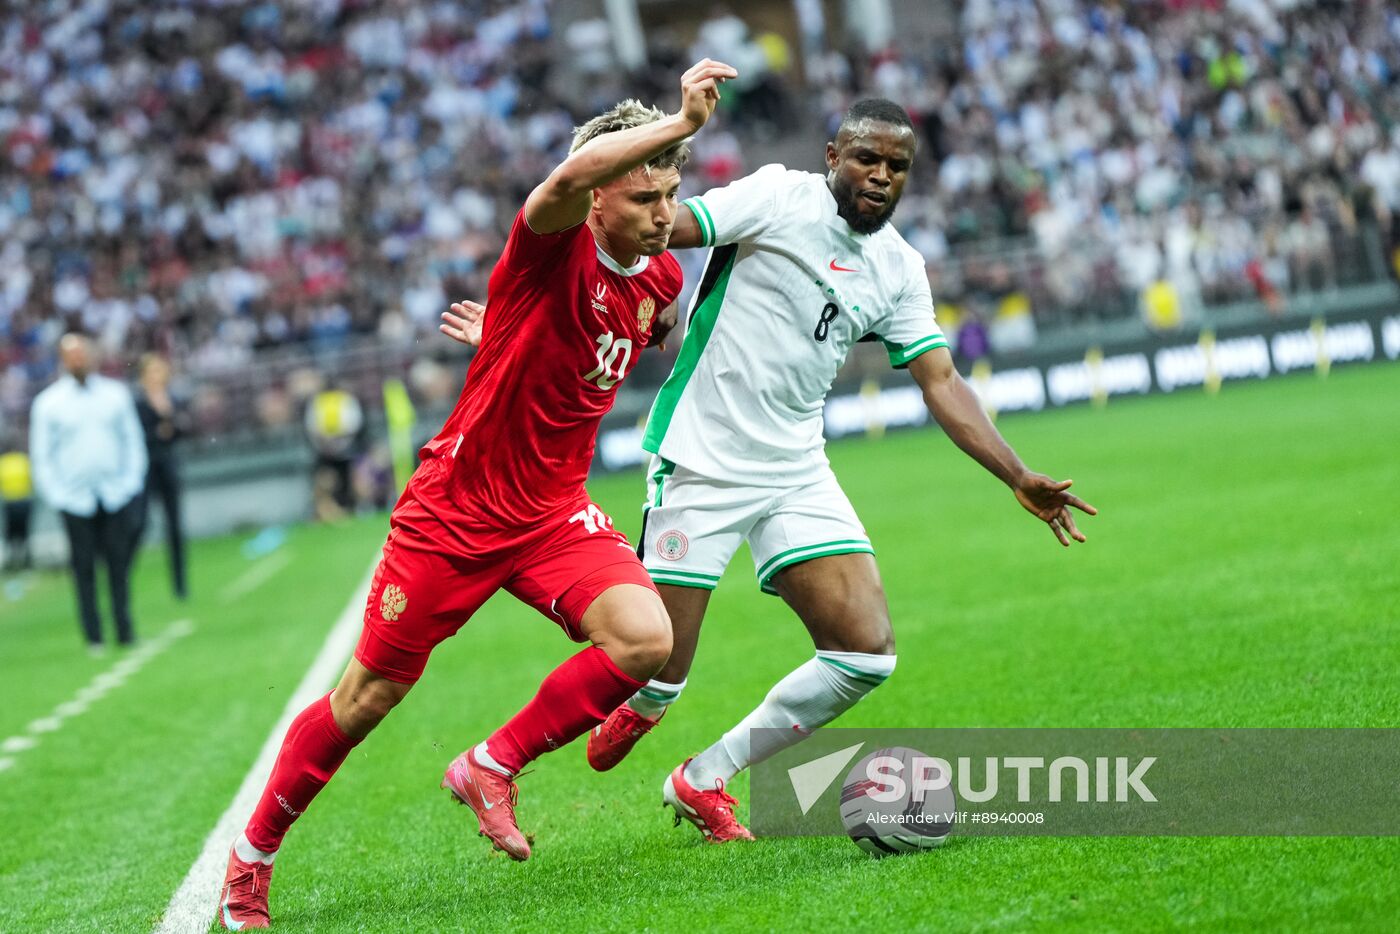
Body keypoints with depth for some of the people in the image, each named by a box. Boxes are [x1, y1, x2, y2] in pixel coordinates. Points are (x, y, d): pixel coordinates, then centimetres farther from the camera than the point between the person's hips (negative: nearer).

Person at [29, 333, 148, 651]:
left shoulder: (116, 394, 7)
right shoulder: (48, 403, 1)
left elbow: (132, 440, 12)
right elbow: (42, 454, 4)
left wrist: (132, 483, 3)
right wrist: (56, 496, -4)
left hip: (116, 495, 1)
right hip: (75, 501, -1)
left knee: (119, 565, 1)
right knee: (84, 568, 0)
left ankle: (125, 632, 7)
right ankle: (94, 638, 5)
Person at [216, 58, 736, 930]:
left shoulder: (660, 276, 2)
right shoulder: (553, 245, -19)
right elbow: (571, 175, -44)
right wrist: (682, 119, -41)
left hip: (554, 514, 5)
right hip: (455, 511, -5)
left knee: (645, 639, -20)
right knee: (368, 697, 3)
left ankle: (492, 767, -1)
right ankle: (253, 852, 24)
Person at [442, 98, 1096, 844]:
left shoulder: (899, 270, 8)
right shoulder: (779, 198, -10)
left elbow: (940, 382, 9)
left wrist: (1019, 479, 2)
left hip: (795, 473, 6)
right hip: (701, 465, -6)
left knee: (868, 653, -6)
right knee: (658, 673, -6)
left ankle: (704, 780, 10)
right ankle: (632, 715, 35)